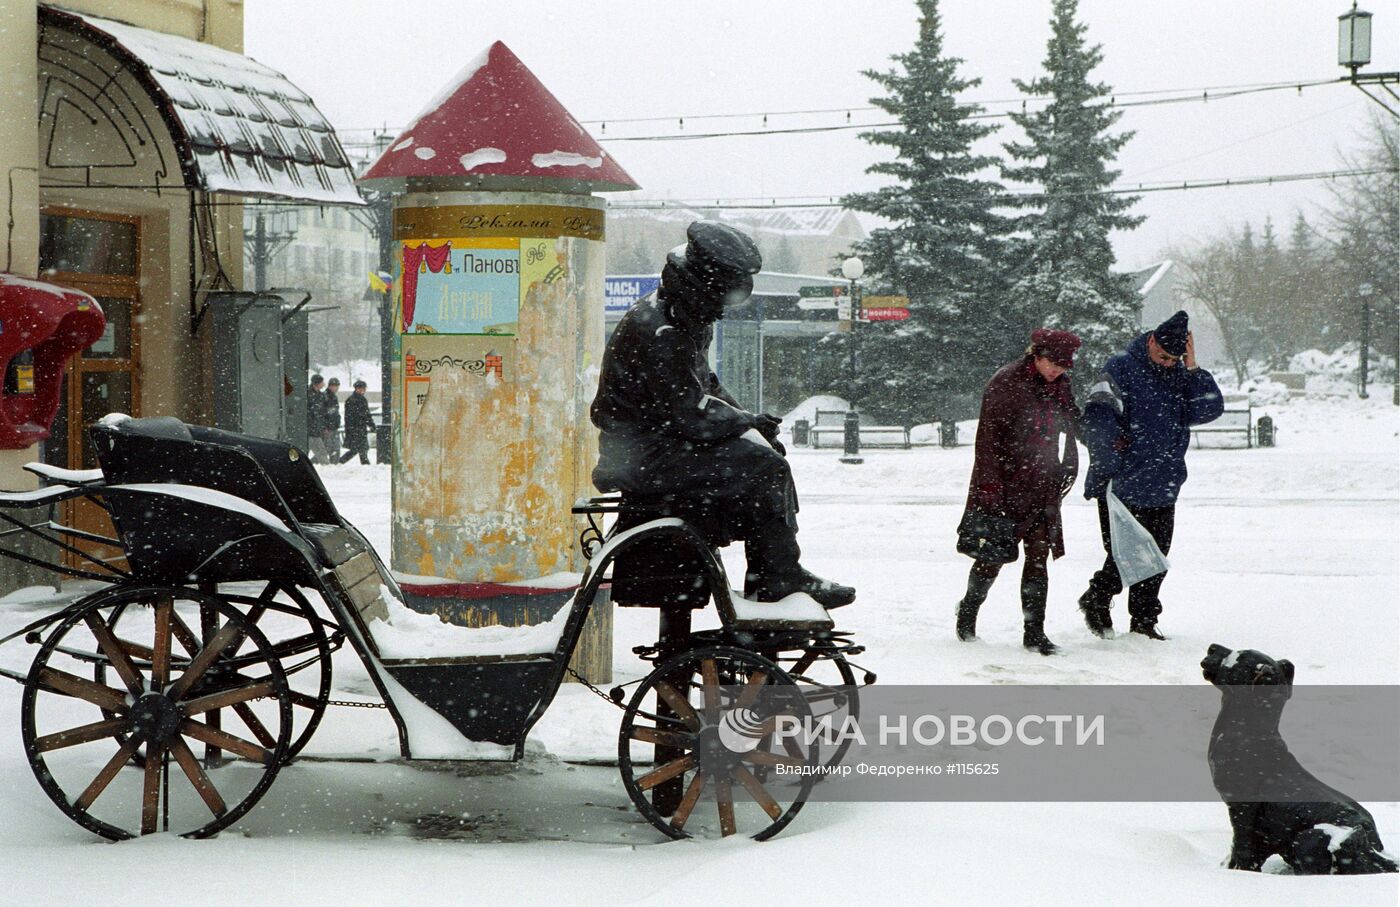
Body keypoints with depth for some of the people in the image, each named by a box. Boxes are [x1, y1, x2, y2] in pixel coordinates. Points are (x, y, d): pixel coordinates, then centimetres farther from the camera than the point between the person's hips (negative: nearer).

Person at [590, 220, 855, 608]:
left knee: (766, 455, 7)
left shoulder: (690, 321, 12)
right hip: (642, 456, -11)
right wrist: (749, 420, -9)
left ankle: (764, 579, 4)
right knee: (763, 468, -17)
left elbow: (705, 384, 23)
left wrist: (749, 421, 7)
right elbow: (691, 413, -23)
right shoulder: (657, 330, -21)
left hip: (664, 439, 11)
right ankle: (781, 579, -8)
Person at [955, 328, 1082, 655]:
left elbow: (1068, 429, 22)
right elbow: (988, 438, -13)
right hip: (1004, 484, -5)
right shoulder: (1005, 383, -12)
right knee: (992, 555, 2)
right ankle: (968, 612, 26)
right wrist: (991, 486, -17)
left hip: (1041, 487, 5)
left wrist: (1068, 467, 18)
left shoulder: (1060, 386, 8)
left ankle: (1034, 631, 1)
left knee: (1038, 554, -2)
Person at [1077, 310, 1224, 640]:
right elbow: (1098, 417, -17)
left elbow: (1210, 409, 1)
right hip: (1123, 489, -6)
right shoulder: (1122, 368, -8)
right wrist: (1108, 472, -20)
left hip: (1162, 491, 6)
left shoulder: (1180, 374, 10)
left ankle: (1144, 622, 22)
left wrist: (1192, 369, -8)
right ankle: (1096, 601, 21)